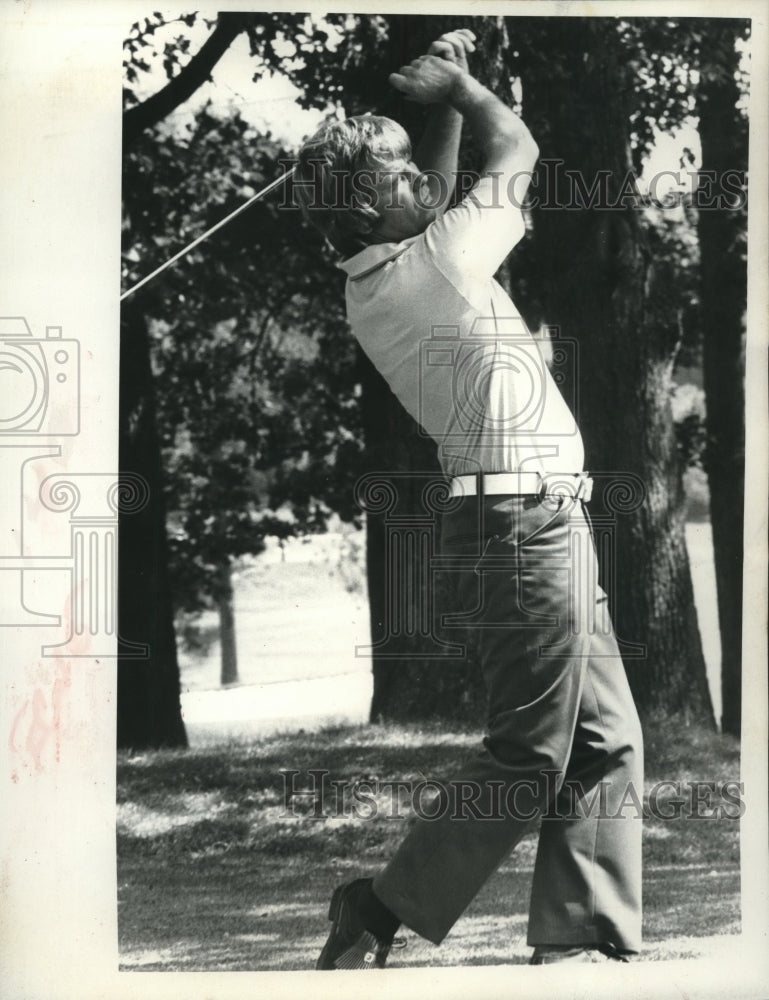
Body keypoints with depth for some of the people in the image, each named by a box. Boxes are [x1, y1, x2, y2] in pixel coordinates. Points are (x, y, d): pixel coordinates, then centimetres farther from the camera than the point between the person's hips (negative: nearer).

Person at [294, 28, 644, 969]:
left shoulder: (375, 282, 9)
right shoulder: (432, 265, -15)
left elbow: (437, 188, 30)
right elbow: (517, 153, 0)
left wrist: (446, 100, 23)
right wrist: (457, 86, 15)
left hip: (536, 519, 10)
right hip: (526, 515, -10)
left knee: (605, 740, 9)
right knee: (530, 757, -6)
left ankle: (582, 943, 9)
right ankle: (383, 915, 2)